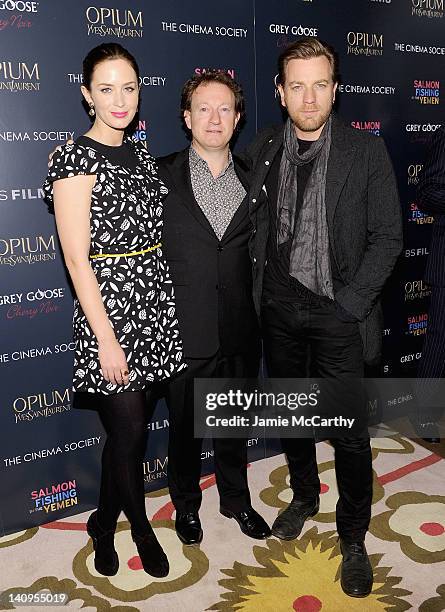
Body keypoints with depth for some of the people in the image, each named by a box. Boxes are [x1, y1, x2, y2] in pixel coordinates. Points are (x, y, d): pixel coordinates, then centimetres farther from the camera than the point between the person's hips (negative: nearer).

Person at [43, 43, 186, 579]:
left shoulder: (140, 156, 11)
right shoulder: (75, 159, -10)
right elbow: (77, 259, -14)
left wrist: (173, 302, 13)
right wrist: (106, 338, -16)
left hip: (154, 303, 7)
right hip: (109, 308, -6)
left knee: (126, 428, 14)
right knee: (130, 427, 4)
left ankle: (104, 523, 36)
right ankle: (139, 527, 31)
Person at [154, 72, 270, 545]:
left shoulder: (253, 179, 5)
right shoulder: (160, 176, -5)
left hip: (239, 332, 3)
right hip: (183, 331, -2)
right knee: (184, 426, 15)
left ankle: (235, 499, 42)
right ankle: (186, 505, 39)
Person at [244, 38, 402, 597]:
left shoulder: (366, 152, -6)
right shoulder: (262, 150, 2)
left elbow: (386, 236, -6)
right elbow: (257, 226, 8)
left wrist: (350, 303, -13)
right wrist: (259, 294, 1)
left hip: (340, 310, -3)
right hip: (279, 306, 3)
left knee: (349, 431, 5)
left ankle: (353, 539, 27)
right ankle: (304, 495, 44)